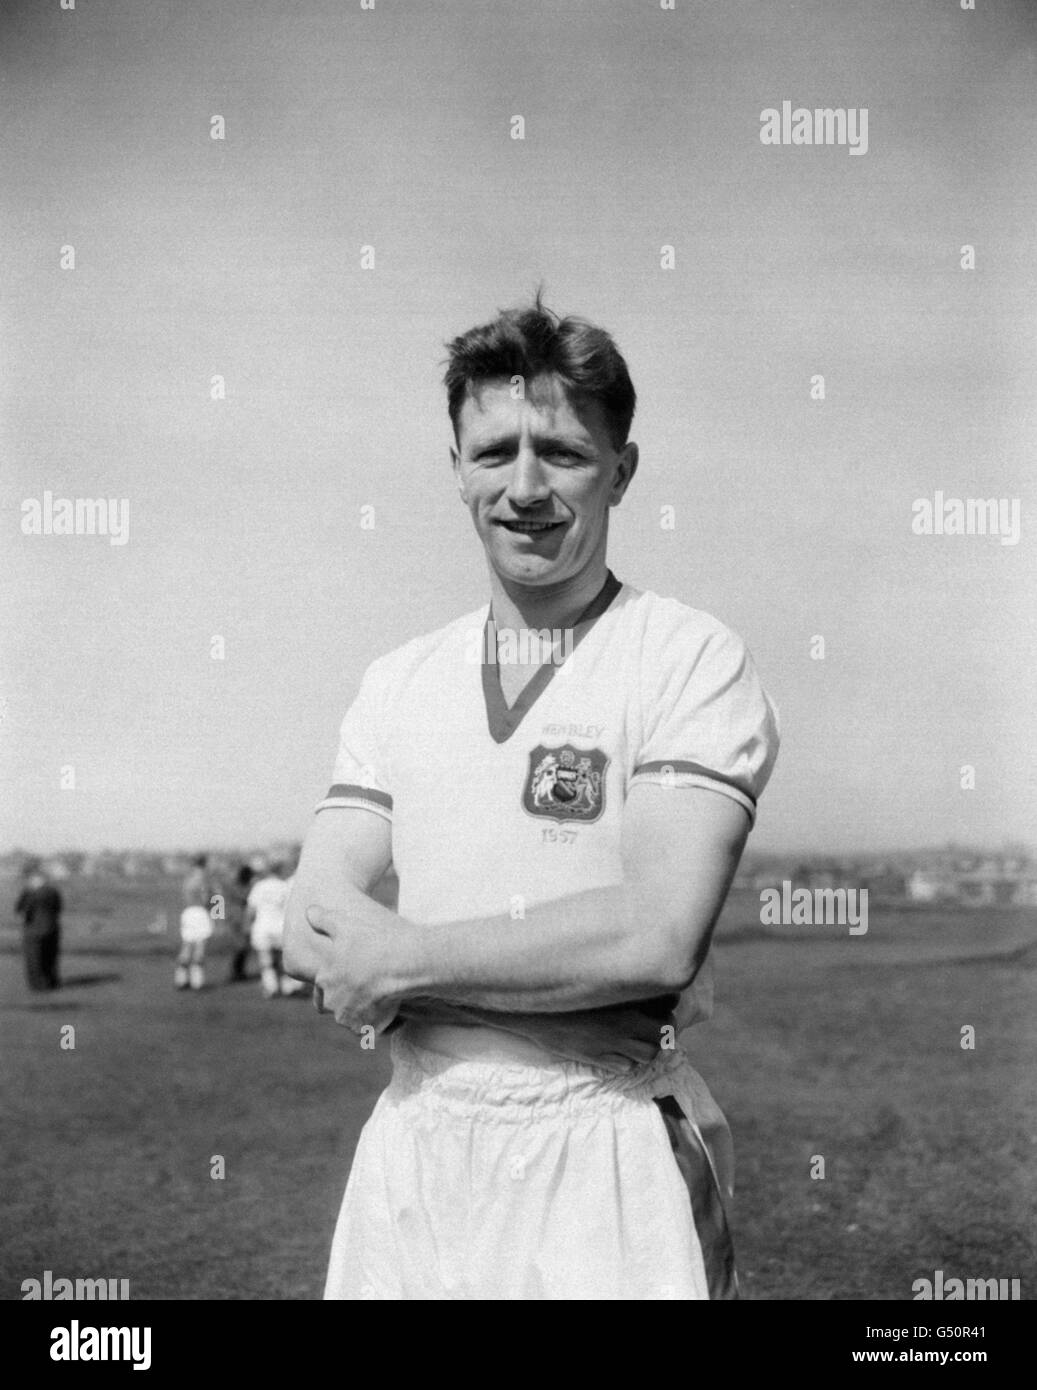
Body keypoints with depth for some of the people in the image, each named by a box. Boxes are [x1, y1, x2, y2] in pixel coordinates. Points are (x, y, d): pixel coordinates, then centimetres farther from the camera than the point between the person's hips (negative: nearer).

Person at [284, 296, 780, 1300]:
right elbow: (312, 932, -1)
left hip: (606, 1151, -4)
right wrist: (569, 962, -15)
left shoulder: (691, 661, -8)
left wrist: (402, 959, -13)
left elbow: (660, 936, -20)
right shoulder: (398, 683, 7)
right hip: (414, 1138, 5)